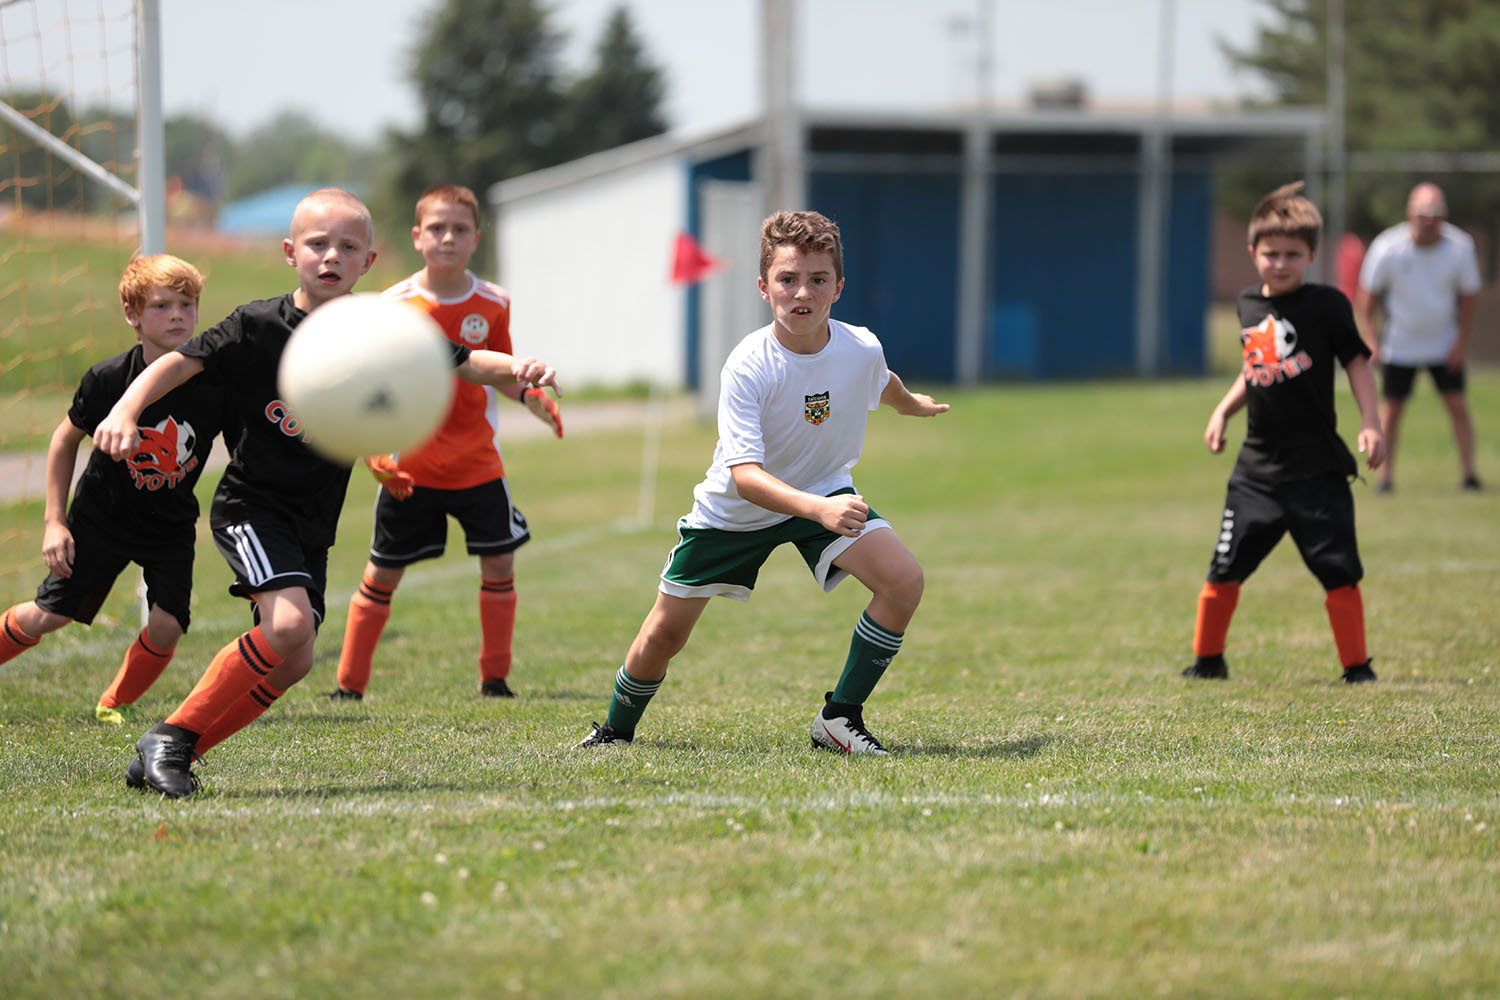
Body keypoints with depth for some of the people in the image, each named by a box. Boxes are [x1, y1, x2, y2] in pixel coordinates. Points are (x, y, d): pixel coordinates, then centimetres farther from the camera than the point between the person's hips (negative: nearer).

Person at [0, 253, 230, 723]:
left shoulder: (214, 386, -20)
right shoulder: (107, 379, -20)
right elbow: (66, 439, -4)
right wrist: (54, 521, -7)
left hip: (172, 527, 1)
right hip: (101, 519, -1)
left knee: (167, 626, -13)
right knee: (46, 617, 1)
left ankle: (113, 706, 13)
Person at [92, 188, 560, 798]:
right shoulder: (258, 326, -11)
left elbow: (464, 362, 1)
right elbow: (178, 363, -9)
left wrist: (517, 370, -19)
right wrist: (124, 414, -25)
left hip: (313, 523, 6)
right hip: (252, 503, -6)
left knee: (292, 664, 1)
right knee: (289, 623, -27)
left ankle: (159, 764, 12)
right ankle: (170, 738, -16)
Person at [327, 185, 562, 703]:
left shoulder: (493, 304, -2)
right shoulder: (395, 305, -10)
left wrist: (530, 395, -10)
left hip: (477, 463, 2)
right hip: (410, 468, -2)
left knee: (499, 563, -3)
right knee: (382, 573, 3)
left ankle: (495, 678, 12)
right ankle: (349, 684, 13)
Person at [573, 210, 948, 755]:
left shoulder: (862, 349, -18)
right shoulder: (748, 367, -32)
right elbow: (744, 475, -39)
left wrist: (912, 404, 33)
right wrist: (820, 510, -54)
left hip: (825, 492, 3)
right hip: (734, 507, -3)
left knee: (903, 578, -22)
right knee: (664, 634, 3)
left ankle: (840, 717, -7)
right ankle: (616, 730, 33)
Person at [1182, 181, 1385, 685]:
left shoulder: (1325, 304, -7)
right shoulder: (1249, 305, 8)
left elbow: (1357, 363, -4)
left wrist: (1370, 424, -13)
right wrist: (1223, 411, 12)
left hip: (1317, 467, -4)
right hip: (1258, 467, 4)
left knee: (1338, 571, -4)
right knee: (1225, 568, 5)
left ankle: (1356, 666, 9)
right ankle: (1207, 659, 20)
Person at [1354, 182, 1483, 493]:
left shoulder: (1460, 248, -14)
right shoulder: (1388, 248, -18)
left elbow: (1468, 296, -1)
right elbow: (1368, 294, -5)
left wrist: (1461, 342, -7)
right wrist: (1370, 337, -11)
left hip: (1445, 345, 1)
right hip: (1399, 345, -1)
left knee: (1457, 404, -5)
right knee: (1391, 408, -1)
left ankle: (1468, 472, 3)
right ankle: (1386, 475, 10)